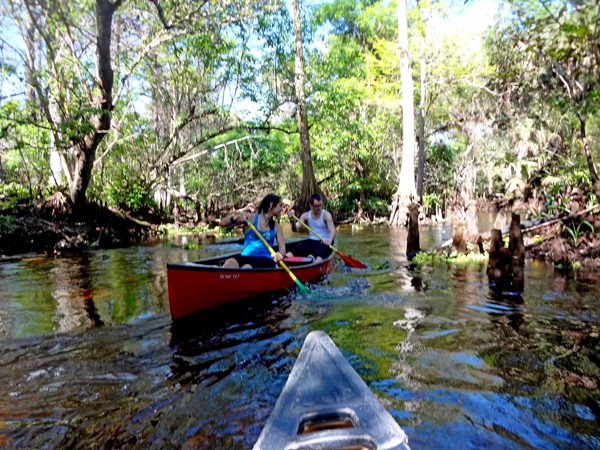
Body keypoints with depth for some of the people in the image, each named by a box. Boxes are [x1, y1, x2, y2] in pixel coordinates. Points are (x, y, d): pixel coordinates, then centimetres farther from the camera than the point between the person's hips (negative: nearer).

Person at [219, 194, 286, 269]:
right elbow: (222, 223, 3)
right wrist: (234, 217, -18)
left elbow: (282, 247, 1)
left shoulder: (276, 227, 14)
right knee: (230, 263, -33)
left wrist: (280, 254, -24)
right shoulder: (251, 218, 8)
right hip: (246, 256, 0)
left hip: (266, 259, 0)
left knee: (246, 268, -34)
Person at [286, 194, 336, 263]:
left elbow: (332, 230, -17)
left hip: (324, 243, -4)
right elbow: (296, 229, 0)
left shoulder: (326, 215, -4)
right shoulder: (306, 216, 8)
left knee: (319, 255, -40)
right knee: (289, 255, -19)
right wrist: (293, 221, -23)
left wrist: (329, 240, -40)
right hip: (311, 241, 4)